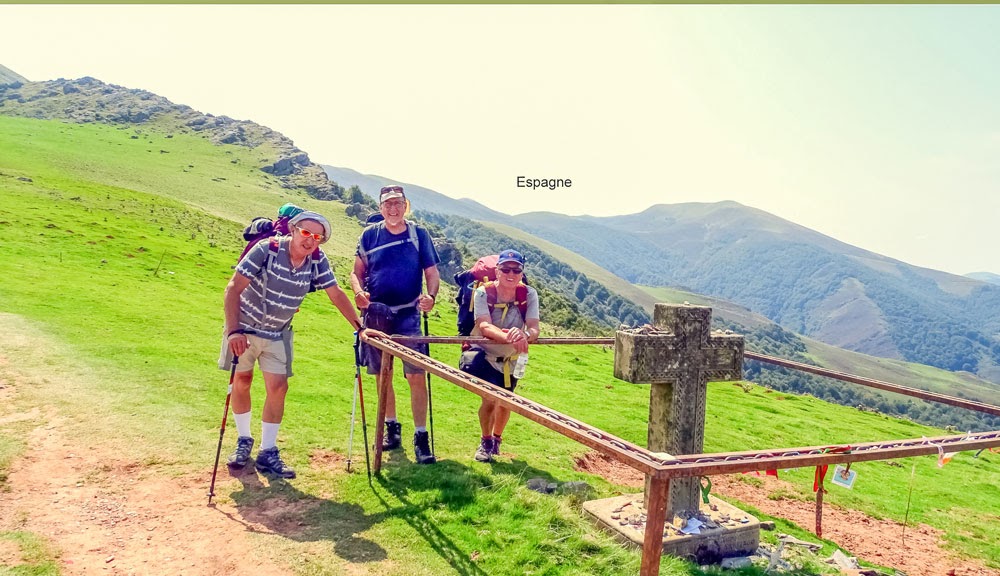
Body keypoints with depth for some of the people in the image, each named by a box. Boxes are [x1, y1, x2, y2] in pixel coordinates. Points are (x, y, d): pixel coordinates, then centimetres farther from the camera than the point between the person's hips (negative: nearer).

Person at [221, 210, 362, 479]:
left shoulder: (318, 261, -14)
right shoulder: (267, 250, -24)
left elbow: (336, 294, -5)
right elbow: (233, 288, -25)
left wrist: (360, 326, -9)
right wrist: (233, 331, -32)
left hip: (278, 334, 3)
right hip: (245, 327, -2)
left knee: (278, 387, -4)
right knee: (242, 381, 9)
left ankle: (268, 453, 7)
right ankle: (244, 441, 29)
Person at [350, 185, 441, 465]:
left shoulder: (419, 234, 2)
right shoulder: (370, 235, 5)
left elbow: (432, 273, 2)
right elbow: (357, 271, 8)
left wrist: (431, 296, -18)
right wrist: (359, 291, -13)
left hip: (408, 315, -2)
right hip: (376, 314, 2)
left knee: (416, 375, -10)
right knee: (383, 375, 10)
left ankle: (421, 437, -3)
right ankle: (392, 428, 26)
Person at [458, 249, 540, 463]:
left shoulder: (529, 295, -15)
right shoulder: (483, 292, -21)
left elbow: (534, 329, -26)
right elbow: (485, 326, -35)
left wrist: (524, 336, -51)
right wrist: (507, 337, -55)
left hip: (509, 360, 3)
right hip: (482, 353, -3)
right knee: (490, 399, -19)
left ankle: (496, 439, 41)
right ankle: (486, 441, 9)